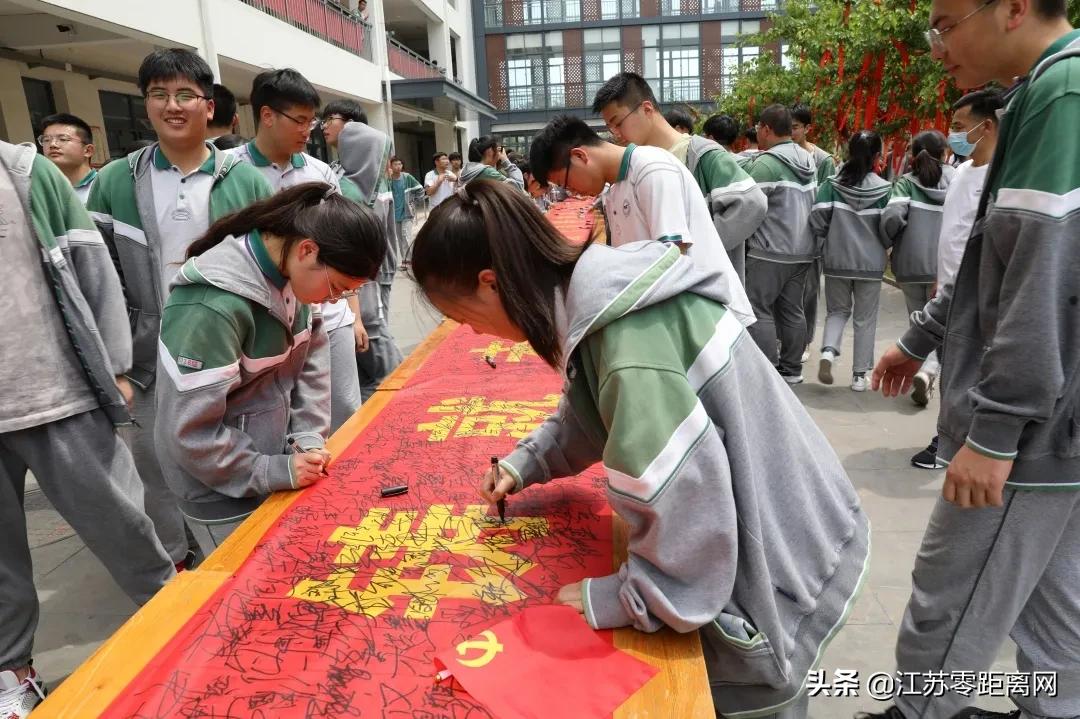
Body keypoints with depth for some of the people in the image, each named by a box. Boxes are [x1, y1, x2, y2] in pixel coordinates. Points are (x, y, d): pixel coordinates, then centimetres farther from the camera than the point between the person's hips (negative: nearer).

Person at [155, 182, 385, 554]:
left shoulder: (291, 274, -8)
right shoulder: (211, 307, -30)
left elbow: (312, 362, 2)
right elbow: (190, 432, -26)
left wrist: (309, 437, -8)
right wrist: (274, 472, -20)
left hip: (278, 458, 7)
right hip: (225, 490, -6)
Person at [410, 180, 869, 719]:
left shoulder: (634, 361, -37)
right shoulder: (598, 293, -6)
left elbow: (687, 547, -33)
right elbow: (589, 410, 14)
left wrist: (604, 599, -18)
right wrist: (524, 463, 8)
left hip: (773, 579, -8)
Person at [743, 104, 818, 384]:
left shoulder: (766, 163, -14)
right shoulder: (808, 161, 14)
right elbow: (813, 202, 19)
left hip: (771, 252, -9)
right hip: (803, 250, 9)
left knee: (758, 308, -2)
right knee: (792, 308, 14)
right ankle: (791, 369, 22)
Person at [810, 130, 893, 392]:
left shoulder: (831, 184, -6)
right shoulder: (884, 189, -6)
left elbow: (817, 219, -12)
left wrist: (827, 241, 7)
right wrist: (880, 245, 14)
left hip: (836, 260, 1)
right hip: (871, 262, -1)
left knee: (837, 311, 18)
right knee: (865, 319, 10)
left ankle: (828, 351, -8)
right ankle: (860, 375, 14)